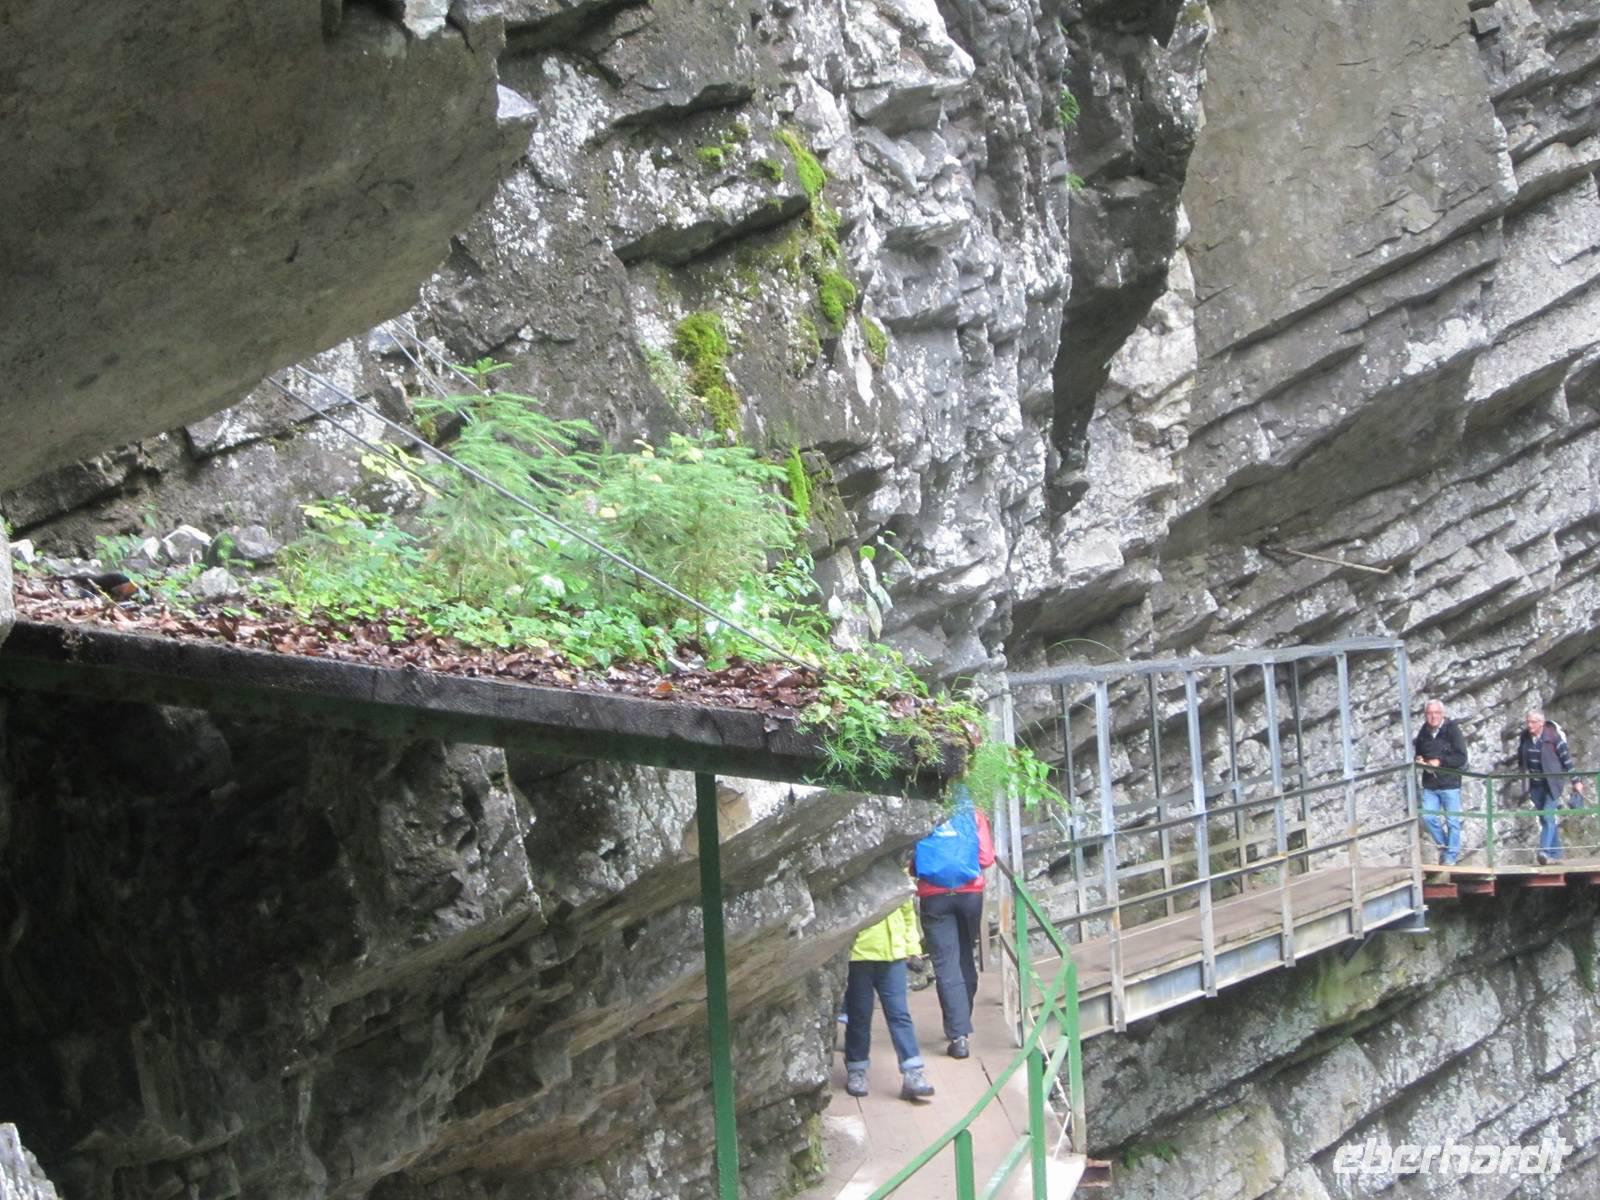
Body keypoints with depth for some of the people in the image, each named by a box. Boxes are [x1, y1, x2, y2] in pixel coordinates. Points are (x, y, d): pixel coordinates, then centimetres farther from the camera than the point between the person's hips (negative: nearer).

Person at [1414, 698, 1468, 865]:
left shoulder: (1452, 730, -8)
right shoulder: (1423, 732, 5)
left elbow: (1461, 758, -11)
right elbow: (1417, 754, 21)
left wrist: (1440, 761, -19)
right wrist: (1419, 761, -2)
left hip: (1450, 784, -4)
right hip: (1429, 785, 4)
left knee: (1452, 820, 2)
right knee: (1427, 817, -3)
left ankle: (1451, 856, 12)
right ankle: (1444, 844, 20)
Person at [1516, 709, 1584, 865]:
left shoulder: (1553, 737, -12)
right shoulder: (1524, 738, 0)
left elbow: (1566, 758, -7)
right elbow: (1520, 758, 16)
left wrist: (1575, 781, -3)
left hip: (1552, 783, -5)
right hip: (1535, 785, 5)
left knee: (1548, 816, -16)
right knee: (1545, 819, 9)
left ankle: (1545, 851, -23)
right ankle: (1555, 853, 17)